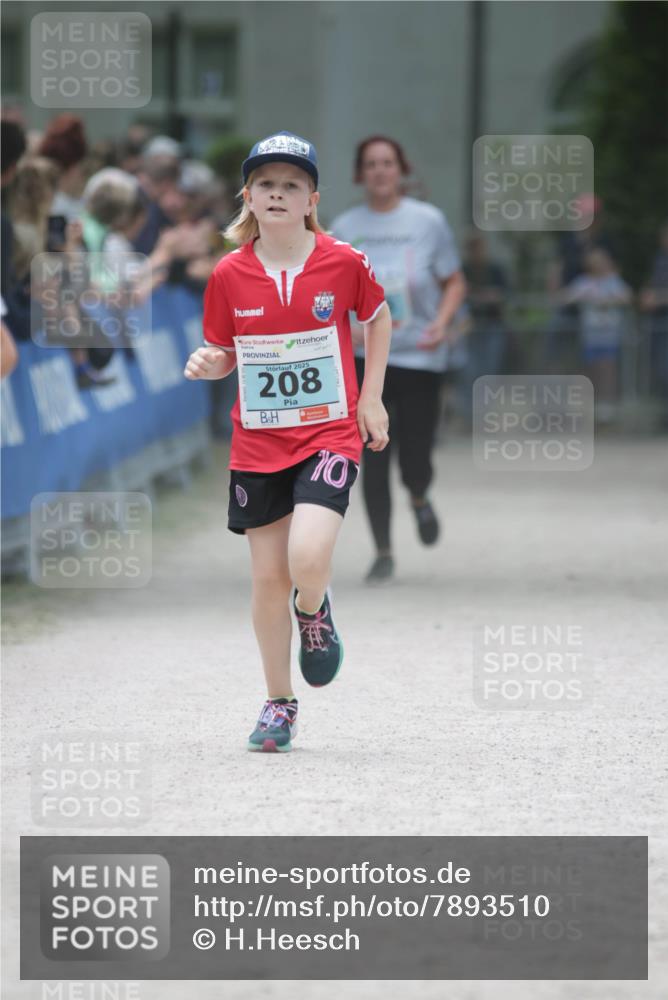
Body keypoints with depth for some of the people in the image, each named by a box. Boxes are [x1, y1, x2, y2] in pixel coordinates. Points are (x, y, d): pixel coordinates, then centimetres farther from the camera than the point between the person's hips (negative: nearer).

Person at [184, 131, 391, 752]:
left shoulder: (343, 262, -7)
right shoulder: (229, 275, -3)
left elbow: (377, 318, 11)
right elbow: (223, 352, 9)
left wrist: (371, 398, 8)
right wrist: (208, 364, -15)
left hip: (329, 434, -2)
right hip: (257, 444, 2)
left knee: (308, 560, -22)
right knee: (268, 576, 5)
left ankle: (314, 615, 15)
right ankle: (279, 704, 22)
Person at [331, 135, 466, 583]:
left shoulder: (428, 221, -1)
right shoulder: (345, 227, 3)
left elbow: (455, 282, 4)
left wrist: (441, 324, -12)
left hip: (419, 356, -1)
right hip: (363, 354, 1)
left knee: (416, 460, -2)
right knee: (372, 458, -4)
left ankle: (419, 499, 35)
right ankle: (383, 552, 9)